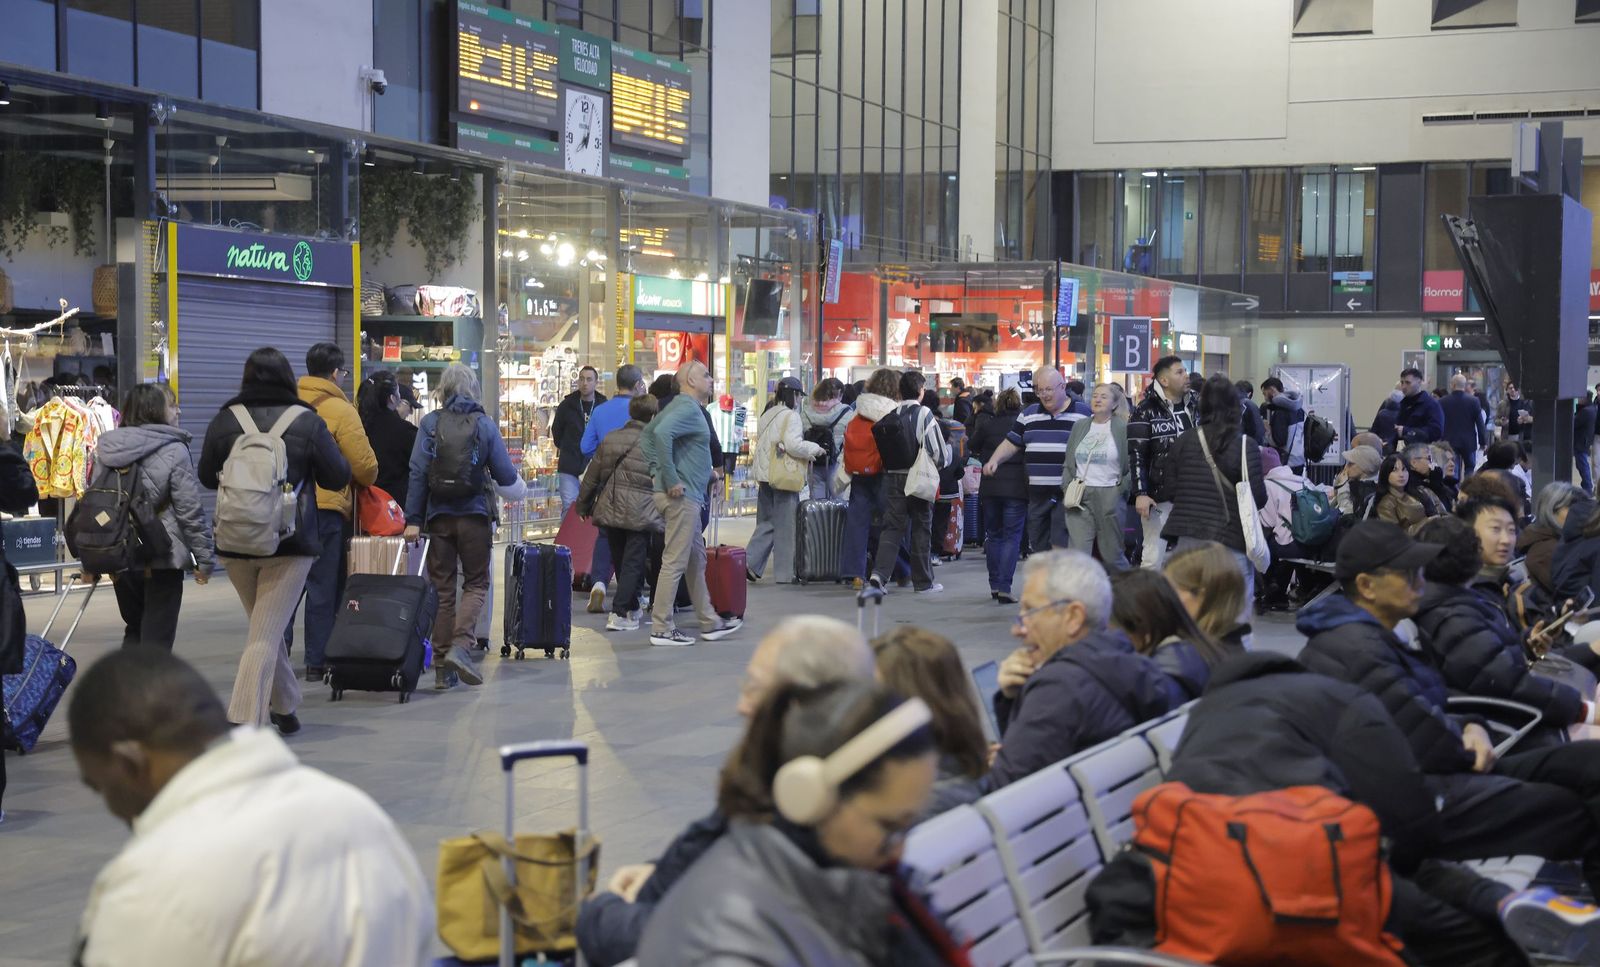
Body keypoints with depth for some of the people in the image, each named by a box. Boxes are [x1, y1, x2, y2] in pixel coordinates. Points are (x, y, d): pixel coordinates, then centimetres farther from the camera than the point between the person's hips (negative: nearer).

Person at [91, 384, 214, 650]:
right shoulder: (173, 451, -11)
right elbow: (191, 511, -12)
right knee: (157, 637, 1)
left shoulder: (105, 450, 7)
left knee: (134, 630, 20)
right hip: (161, 559, -6)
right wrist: (204, 559, -4)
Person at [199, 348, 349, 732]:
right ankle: (244, 719, -16)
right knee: (266, 635, -5)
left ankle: (283, 706, 34)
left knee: (266, 625, 21)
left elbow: (207, 478, 11)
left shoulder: (224, 421, -1)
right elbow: (338, 477, 1)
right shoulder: (307, 422, -7)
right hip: (290, 545, -3)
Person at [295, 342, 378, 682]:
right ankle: (318, 662, 6)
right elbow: (365, 466, -8)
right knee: (323, 587, 3)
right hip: (326, 508, -5)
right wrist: (367, 481, 14)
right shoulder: (341, 411, -10)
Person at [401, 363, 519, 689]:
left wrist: (413, 519, -5)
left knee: (442, 588, 8)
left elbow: (417, 472, -6)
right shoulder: (484, 424, -2)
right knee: (476, 583, 10)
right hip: (474, 515, -1)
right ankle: (461, 645, -12)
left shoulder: (431, 423, -1)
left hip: (439, 516, 1)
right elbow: (507, 477, -2)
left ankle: (443, 668, 8)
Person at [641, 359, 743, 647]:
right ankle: (661, 629, -4)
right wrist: (670, 479, -25)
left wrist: (656, 470, 13)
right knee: (675, 562, -7)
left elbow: (647, 435, 22)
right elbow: (661, 433, -30)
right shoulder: (688, 408, -14)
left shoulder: (683, 406, 16)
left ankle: (709, 623, 25)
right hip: (682, 496, -11)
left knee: (696, 560, 17)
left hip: (689, 496, 11)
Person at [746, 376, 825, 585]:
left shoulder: (766, 415, 16)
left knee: (766, 522, 14)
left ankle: (750, 562, 1)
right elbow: (794, 444, -22)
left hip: (764, 475, 7)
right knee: (785, 526, 0)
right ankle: (785, 573, 5)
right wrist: (814, 449, -7)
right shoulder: (791, 416, -11)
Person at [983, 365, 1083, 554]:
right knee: (1038, 545, 9)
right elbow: (1011, 443, 17)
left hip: (1067, 494, -5)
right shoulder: (1029, 414, 14)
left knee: (1061, 545, -12)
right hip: (1037, 494, 5)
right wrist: (994, 460, -1)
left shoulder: (1083, 415, 1)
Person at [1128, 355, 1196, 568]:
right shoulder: (1146, 411, -6)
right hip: (1159, 497, -5)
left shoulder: (1195, 406, 11)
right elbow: (1137, 454, -9)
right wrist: (1140, 493, -16)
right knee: (1154, 558, -3)